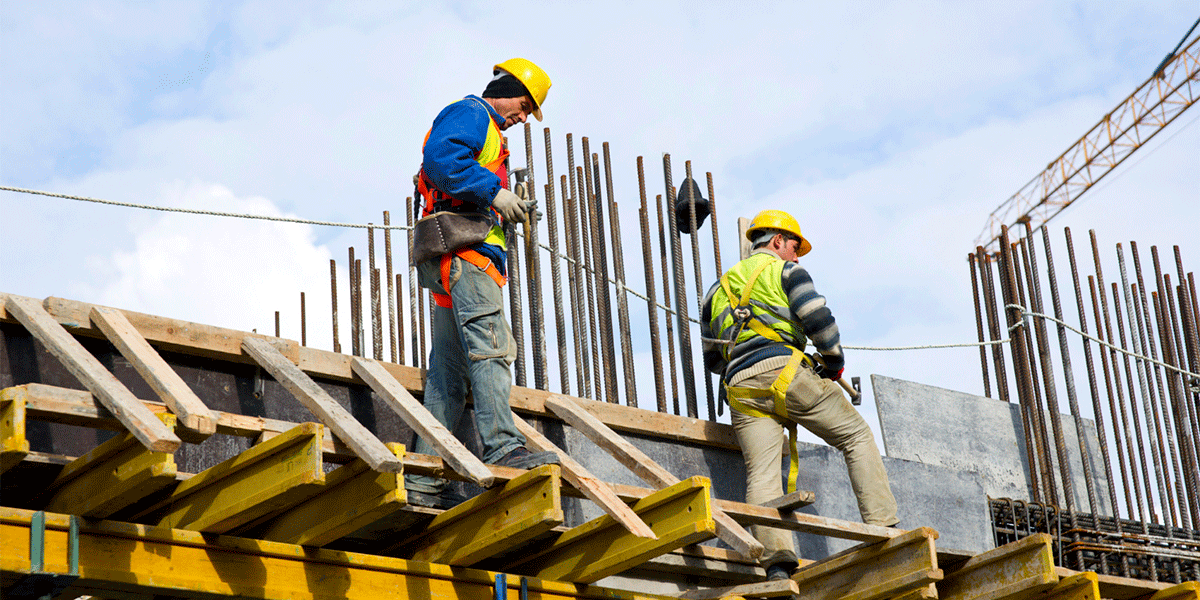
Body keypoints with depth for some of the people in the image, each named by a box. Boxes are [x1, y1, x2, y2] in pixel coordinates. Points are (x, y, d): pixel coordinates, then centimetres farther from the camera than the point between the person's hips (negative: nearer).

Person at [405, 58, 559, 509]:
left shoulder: (486, 131, 33)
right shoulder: (469, 114, 2)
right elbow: (440, 157, -17)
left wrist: (505, 211, 15)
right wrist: (493, 192, -17)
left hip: (462, 262, 10)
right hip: (463, 249, -10)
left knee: (449, 373, 4)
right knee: (491, 347, -21)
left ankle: (424, 480, 0)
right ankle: (503, 448, -32)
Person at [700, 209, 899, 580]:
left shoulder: (718, 289, 29)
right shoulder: (785, 270, 11)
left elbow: (712, 358, 31)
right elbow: (818, 318, -5)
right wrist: (834, 362, 9)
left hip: (741, 389, 4)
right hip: (785, 371, -4)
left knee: (761, 475, -7)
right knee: (857, 437, 8)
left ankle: (776, 560, -27)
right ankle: (882, 528, -3)